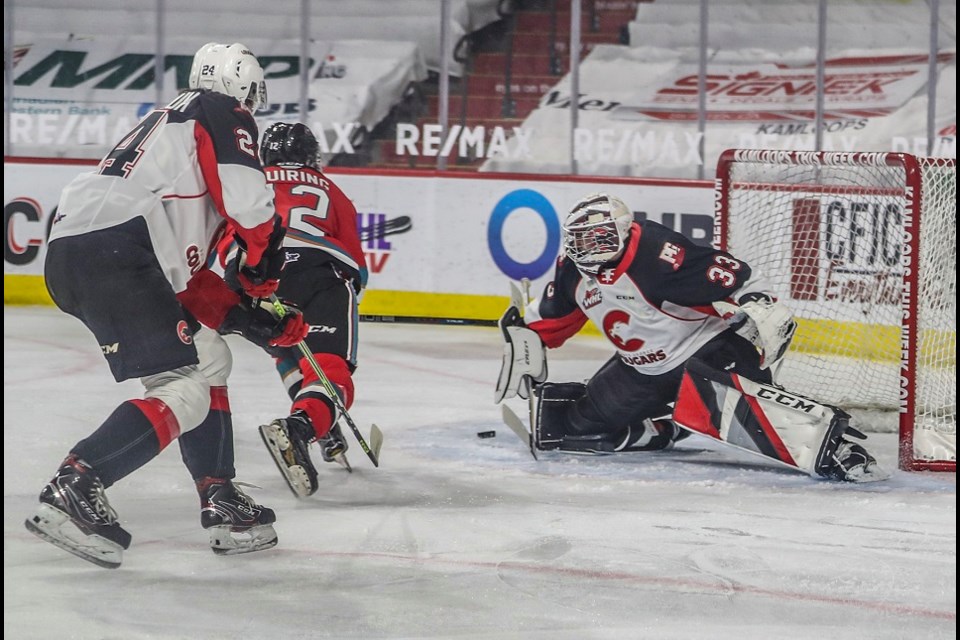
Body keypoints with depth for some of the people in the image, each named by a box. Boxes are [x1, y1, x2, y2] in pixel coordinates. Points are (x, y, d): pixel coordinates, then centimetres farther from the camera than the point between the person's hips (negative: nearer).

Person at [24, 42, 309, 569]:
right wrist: (265, 261, 10)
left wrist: (243, 317, 22)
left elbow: (186, 274, 29)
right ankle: (75, 487, -23)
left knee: (210, 359, 21)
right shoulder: (221, 113, 9)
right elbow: (247, 196, -9)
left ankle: (221, 505, 20)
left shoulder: (168, 121, 34)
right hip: (114, 252, -10)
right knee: (189, 385, -12)